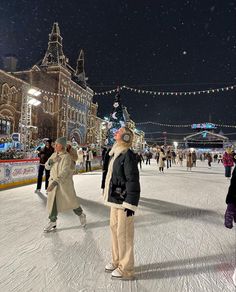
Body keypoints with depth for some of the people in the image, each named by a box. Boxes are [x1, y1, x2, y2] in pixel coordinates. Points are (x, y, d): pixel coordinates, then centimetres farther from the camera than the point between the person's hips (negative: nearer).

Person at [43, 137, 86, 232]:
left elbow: (64, 172, -29)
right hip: (53, 181, 6)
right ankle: (52, 222, 25)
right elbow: (47, 166, 4)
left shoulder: (67, 157, -20)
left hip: (65, 183, -6)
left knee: (71, 201, 8)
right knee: (52, 202, 8)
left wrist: (55, 182, -37)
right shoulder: (54, 155, 4)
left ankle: (81, 215, 33)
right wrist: (50, 161, -17)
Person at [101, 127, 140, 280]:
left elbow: (133, 181, -21)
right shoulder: (114, 153, 10)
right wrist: (110, 197, 23)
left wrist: (130, 204, -21)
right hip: (115, 199, 9)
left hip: (124, 201, -9)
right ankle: (117, 261, 40)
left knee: (123, 233, 3)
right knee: (114, 228, 20)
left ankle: (126, 269, 24)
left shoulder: (128, 155, -18)